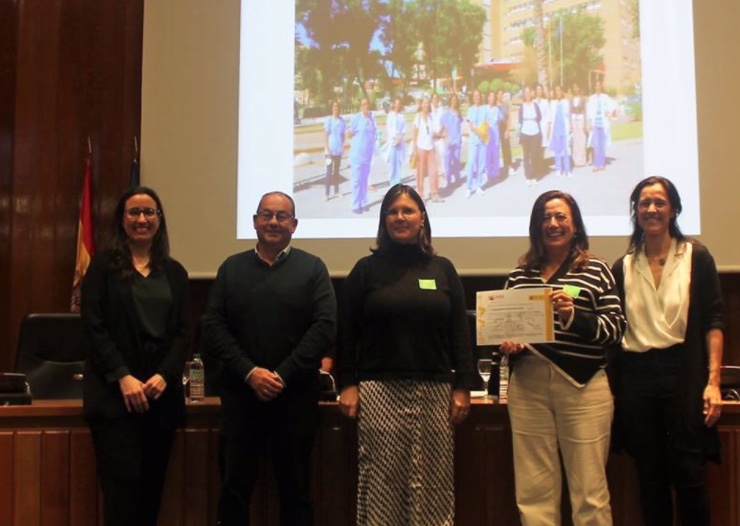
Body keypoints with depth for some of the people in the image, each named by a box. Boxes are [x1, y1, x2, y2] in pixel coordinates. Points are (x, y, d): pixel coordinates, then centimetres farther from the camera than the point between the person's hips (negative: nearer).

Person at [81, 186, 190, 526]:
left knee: (152, 485, 7)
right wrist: (123, 376, -14)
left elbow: (182, 332, 6)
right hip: (114, 392, -3)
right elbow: (93, 327, -5)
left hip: (162, 392, 3)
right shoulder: (103, 266, 2)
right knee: (123, 483, -6)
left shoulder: (174, 273, 11)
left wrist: (164, 375, -9)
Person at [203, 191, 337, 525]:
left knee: (295, 489, 9)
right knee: (234, 488, 7)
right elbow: (213, 328, 1)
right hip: (240, 392, 1)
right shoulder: (231, 268, 8)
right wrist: (250, 372, -12)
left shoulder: (312, 268, 3)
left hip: (296, 395, -1)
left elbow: (325, 327, -7)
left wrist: (283, 375, -14)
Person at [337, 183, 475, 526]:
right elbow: (346, 333, 3)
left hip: (434, 391, 2)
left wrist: (463, 387, 1)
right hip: (380, 391, -2)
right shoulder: (366, 269, 5)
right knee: (381, 482, -1)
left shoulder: (442, 269, 10)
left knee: (432, 483, 4)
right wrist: (347, 384, -5)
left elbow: (459, 332, 8)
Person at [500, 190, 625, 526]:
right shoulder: (520, 274, 12)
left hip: (583, 386, -3)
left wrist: (573, 316, -20)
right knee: (533, 491, 8)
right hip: (528, 386, 3)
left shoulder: (596, 270, 2)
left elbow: (615, 328, -5)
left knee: (589, 490, 3)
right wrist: (506, 343, -1)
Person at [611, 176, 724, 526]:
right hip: (636, 376, 3)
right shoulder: (624, 267, 9)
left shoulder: (696, 257, 1)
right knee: (650, 477, 9)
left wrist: (712, 381, -10)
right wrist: (613, 385, 2)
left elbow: (713, 322, -2)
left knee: (689, 474, -2)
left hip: (684, 372, -3)